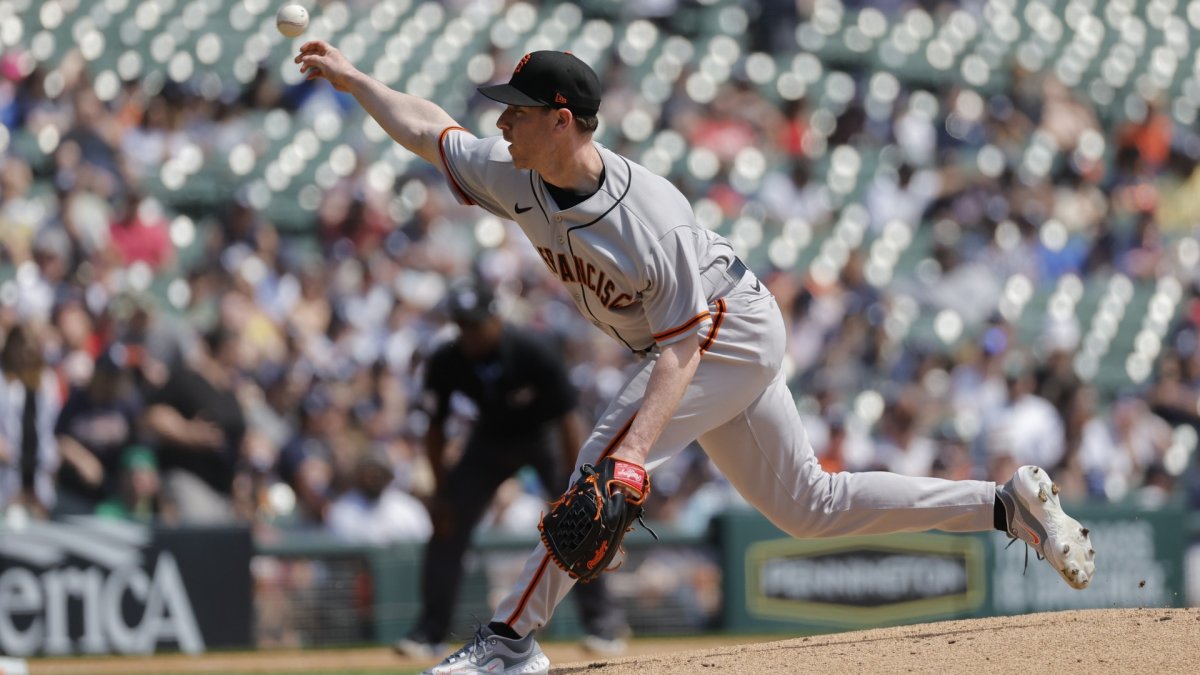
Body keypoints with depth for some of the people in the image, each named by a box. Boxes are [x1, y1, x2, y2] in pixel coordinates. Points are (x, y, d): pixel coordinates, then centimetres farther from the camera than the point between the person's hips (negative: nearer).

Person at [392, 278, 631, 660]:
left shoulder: (536, 355, -32)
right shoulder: (446, 363, -23)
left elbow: (567, 421, -26)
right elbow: (435, 429, -11)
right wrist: (442, 494, -13)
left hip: (544, 435, -3)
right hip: (491, 438, 3)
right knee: (448, 525, -5)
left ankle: (602, 620, -9)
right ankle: (430, 631, 4)